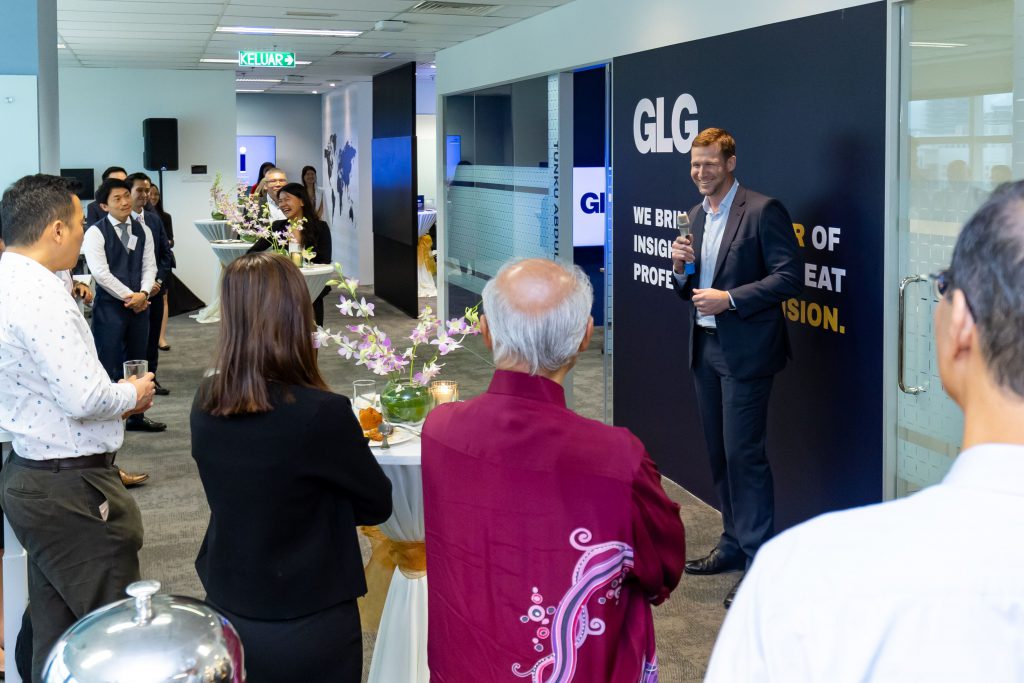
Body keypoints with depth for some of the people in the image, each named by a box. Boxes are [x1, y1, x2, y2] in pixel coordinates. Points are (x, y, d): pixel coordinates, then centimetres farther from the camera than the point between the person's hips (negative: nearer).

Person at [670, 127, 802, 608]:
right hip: (705, 347, 8)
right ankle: (734, 543, 27)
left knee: (743, 453, -7)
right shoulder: (697, 215, 13)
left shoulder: (763, 211, -11)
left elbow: (790, 276, -16)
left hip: (745, 350, -8)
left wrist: (730, 298, -21)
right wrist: (681, 268, -4)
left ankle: (759, 559, 2)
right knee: (718, 452, 14)